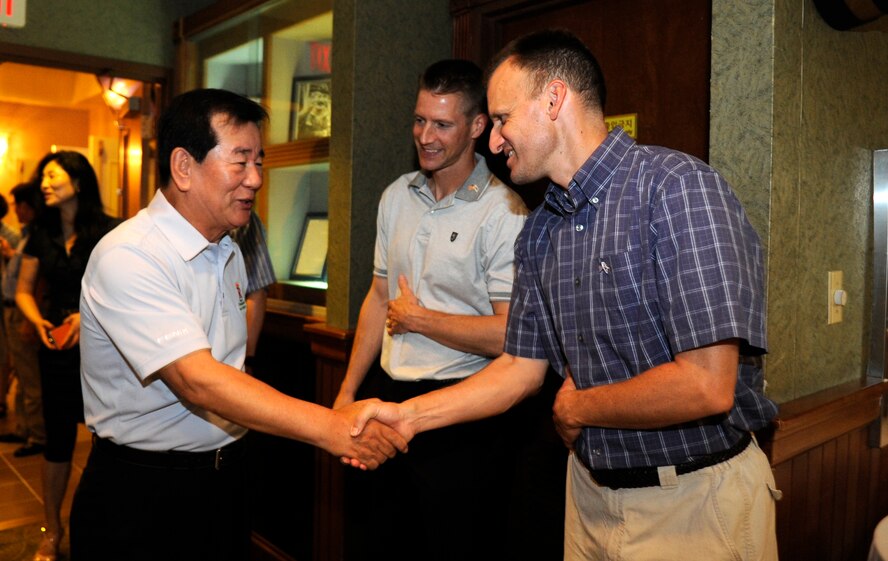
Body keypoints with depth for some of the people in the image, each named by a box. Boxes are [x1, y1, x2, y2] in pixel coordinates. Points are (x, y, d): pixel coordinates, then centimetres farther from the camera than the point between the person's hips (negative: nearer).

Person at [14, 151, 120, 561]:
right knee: (58, 438, 10)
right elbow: (23, 291, 12)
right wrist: (39, 322, -6)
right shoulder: (42, 234, 5)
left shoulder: (109, 232, -8)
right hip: (57, 348, 3)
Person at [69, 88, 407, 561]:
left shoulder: (227, 249, 6)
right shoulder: (127, 258, -22)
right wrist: (329, 427, -37)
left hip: (225, 475, 7)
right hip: (141, 493, -7)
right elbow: (197, 381, -32)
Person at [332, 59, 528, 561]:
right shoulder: (396, 197, 7)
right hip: (390, 398, 7)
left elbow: (509, 335, -20)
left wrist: (417, 318, -11)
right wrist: (348, 392, 13)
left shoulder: (504, 212, -14)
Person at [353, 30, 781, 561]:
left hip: (694, 497, -6)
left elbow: (706, 387, -27)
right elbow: (521, 368, 8)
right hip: (591, 491, 7)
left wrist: (575, 407, -12)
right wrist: (410, 414, 0)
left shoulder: (678, 187, -21)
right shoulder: (540, 232, 3)